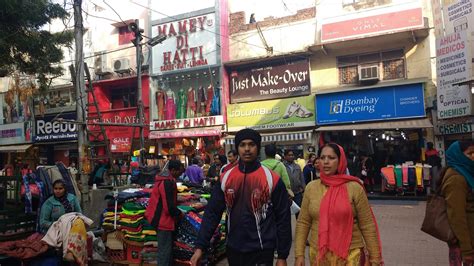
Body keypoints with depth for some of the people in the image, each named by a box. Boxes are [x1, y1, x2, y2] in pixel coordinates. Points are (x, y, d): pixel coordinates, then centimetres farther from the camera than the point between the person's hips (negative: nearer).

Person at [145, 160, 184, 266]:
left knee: (167, 247, 20)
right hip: (163, 220, -10)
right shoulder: (167, 183, -23)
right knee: (165, 249, -1)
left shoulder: (164, 180, 9)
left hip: (161, 218, 10)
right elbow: (169, 206, -24)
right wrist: (179, 213, -8)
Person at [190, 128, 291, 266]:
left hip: (261, 252, -3)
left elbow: (283, 219, -5)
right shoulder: (225, 178, 1)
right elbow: (212, 213, 2)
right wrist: (200, 247, -5)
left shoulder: (272, 179, -8)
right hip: (233, 250, 4)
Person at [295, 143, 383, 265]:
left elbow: (368, 226, -4)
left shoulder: (354, 188, -9)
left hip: (349, 255, -3)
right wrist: (299, 254, -2)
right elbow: (303, 223, 2)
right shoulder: (311, 187, -2)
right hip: (317, 254, 3)